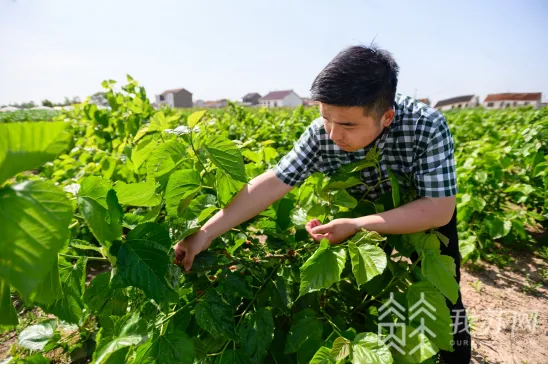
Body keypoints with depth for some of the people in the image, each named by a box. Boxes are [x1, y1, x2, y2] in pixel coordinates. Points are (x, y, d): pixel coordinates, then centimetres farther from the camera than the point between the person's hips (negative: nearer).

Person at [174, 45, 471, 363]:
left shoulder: (428, 127, -37)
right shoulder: (321, 134, -30)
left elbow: (440, 210, -35)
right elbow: (271, 184, -31)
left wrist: (356, 227, -43)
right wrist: (205, 234, -35)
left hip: (430, 214, -1)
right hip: (367, 214, 2)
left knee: (442, 296, 7)